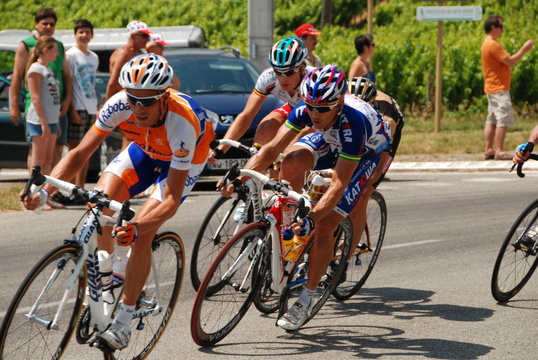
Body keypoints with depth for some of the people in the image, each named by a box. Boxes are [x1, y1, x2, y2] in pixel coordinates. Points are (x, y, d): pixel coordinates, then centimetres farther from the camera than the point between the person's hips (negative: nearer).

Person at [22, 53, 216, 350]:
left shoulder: (182, 124, -41)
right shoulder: (120, 105, -31)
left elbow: (172, 199, -39)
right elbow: (80, 152, -25)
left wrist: (137, 227, -56)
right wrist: (45, 189, -40)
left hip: (184, 159, -5)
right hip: (146, 148, 5)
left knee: (141, 233, -21)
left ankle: (123, 323, -10)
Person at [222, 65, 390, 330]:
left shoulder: (354, 122, -42)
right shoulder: (306, 109, -28)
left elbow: (339, 184, -43)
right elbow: (273, 148, -27)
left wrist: (312, 218, -53)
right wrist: (239, 178, -40)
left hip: (367, 152, -5)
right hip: (330, 141, 5)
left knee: (324, 227, -16)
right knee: (292, 162, -29)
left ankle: (307, 298, 0)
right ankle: (289, 228, -7)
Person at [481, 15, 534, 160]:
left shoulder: (488, 44, 17)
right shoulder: (493, 45, -16)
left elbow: (506, 61, 19)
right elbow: (510, 61, -17)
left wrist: (522, 51, 15)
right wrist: (524, 49, -9)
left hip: (491, 88, 10)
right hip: (499, 89, -10)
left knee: (492, 120, 9)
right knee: (503, 119, -9)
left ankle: (488, 150, 9)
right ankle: (499, 151, -10)